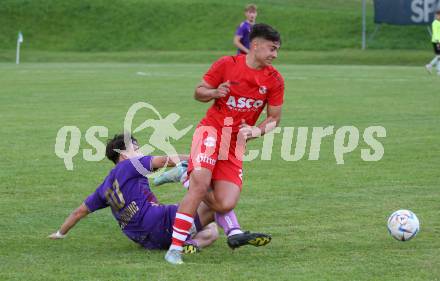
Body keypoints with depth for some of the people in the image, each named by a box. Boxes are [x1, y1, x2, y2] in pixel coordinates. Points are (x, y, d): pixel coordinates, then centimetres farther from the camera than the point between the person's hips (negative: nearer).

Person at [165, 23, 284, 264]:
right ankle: (175, 249, -20)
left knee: (226, 204, -14)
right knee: (200, 184, -25)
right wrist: (214, 92, -18)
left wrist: (258, 130, -11)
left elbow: (274, 118, 8)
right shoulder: (226, 64, -5)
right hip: (211, 129, -3)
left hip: (236, 142, 3)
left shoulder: (274, 80, 1)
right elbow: (199, 92, 3)